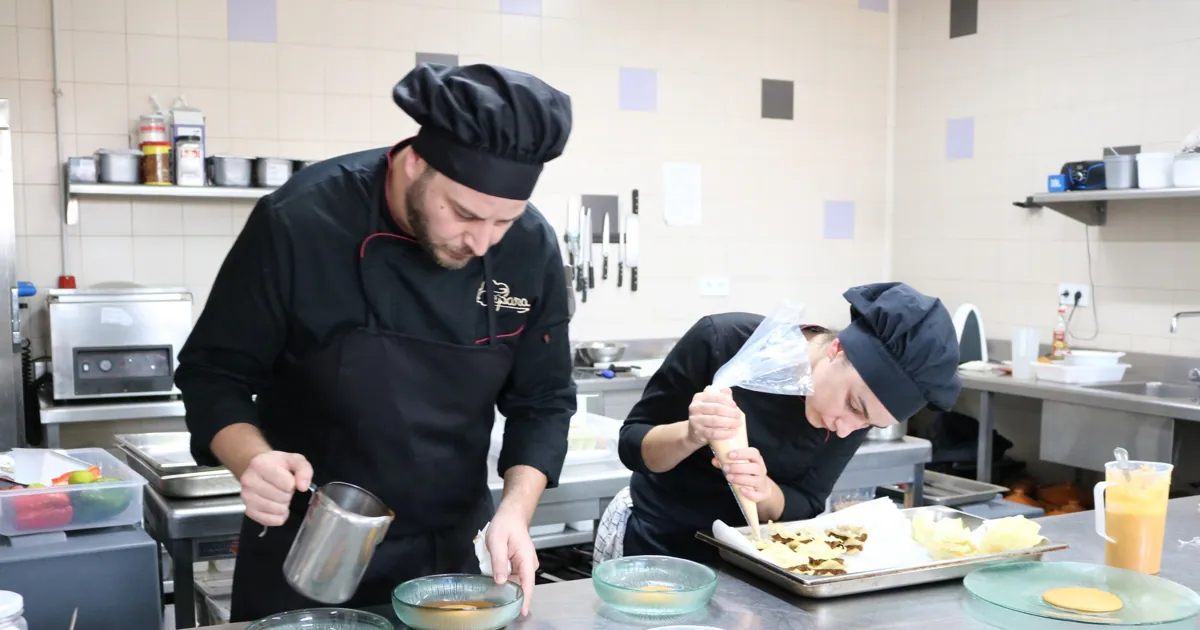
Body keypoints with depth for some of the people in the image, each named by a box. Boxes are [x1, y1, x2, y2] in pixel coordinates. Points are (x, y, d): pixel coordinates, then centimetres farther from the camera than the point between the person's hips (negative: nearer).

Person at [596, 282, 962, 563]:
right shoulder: (723, 342, -22)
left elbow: (803, 507, -8)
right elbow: (631, 445, -14)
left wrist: (763, 491, -28)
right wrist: (692, 435, -33)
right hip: (655, 542, -2)